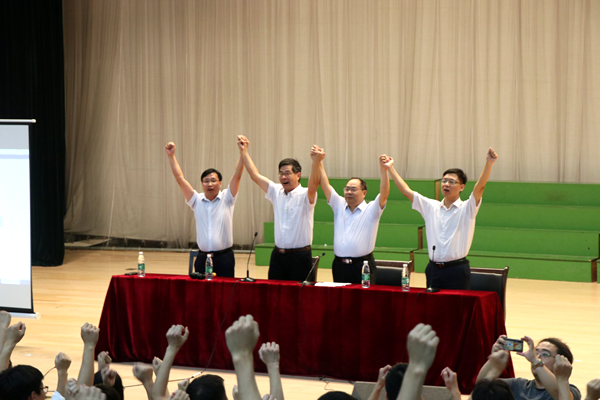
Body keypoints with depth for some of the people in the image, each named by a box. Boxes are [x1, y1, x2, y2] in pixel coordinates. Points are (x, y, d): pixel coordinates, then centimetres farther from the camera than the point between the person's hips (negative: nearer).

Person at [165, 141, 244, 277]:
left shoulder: (226, 199, 5)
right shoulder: (197, 201, 10)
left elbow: (237, 176, -5)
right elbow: (180, 179, 7)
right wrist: (171, 156, 1)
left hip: (224, 258, -2)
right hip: (202, 258, 2)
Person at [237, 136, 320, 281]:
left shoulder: (305, 195, -6)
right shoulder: (276, 192, 11)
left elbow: (314, 184, -27)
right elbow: (255, 175, 12)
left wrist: (316, 162, -44)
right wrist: (243, 151, 8)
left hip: (300, 256, -5)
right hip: (278, 255, 5)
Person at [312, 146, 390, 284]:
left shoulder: (371, 210, 2)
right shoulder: (339, 206, 15)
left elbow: (384, 194, -14)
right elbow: (326, 186, 10)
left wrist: (384, 170, -28)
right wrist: (318, 162, 0)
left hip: (362, 266, -4)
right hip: (339, 265, 4)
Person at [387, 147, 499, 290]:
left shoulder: (466, 209, 0)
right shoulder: (431, 207, 12)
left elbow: (479, 187, -16)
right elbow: (406, 191, 15)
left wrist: (489, 163, -31)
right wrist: (390, 168, 14)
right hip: (433, 269, 4)